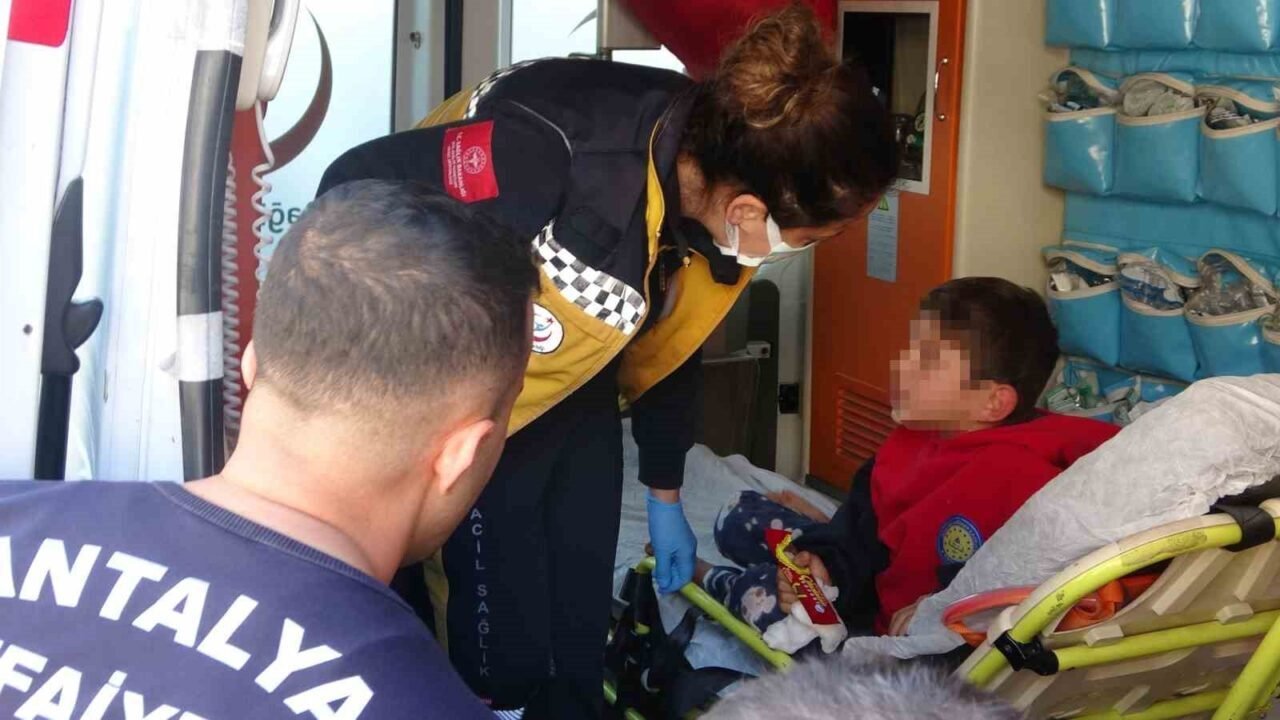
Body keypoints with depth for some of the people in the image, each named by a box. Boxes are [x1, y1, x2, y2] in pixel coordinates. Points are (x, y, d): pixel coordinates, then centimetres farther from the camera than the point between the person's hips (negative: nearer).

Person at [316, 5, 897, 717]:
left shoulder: (724, 158, -13)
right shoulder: (545, 155, -39)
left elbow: (669, 343, 5)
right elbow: (356, 190, -24)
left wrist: (665, 497, 19)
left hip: (570, 393, 6)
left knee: (580, 638, 12)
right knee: (499, 655, -1)